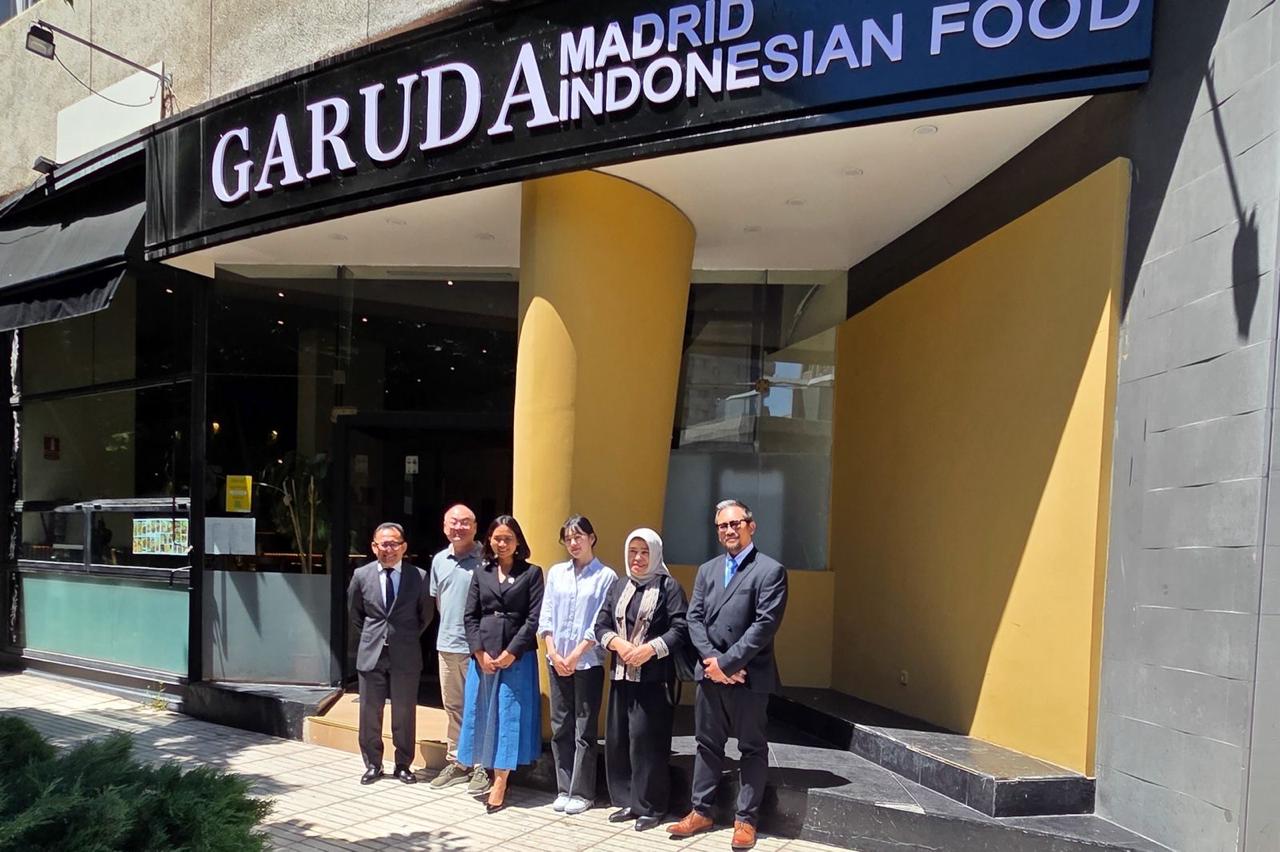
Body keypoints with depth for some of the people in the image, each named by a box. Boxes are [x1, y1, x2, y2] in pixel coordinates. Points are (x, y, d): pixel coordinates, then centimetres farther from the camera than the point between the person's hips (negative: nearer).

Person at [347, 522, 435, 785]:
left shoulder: (419, 576, -6)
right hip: (371, 654, 1)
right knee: (369, 713, 9)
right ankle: (372, 764, 25)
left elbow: (426, 614, 9)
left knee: (404, 714, 8)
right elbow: (354, 612, 15)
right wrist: (369, 636, 13)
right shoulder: (361, 575, -1)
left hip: (405, 655, -1)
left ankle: (403, 765, 22)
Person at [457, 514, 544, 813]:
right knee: (483, 712, 7)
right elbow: (470, 616, 5)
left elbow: (534, 618, -7)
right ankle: (486, 770, 21)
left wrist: (512, 652, -13)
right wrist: (480, 653, -6)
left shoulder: (532, 573, 0)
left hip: (517, 655, -3)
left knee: (509, 714, -1)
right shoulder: (481, 573, 9)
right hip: (482, 655, 3)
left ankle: (500, 783, 6)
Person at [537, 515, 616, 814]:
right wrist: (554, 654, -3)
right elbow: (546, 617, 7)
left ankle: (581, 792, 12)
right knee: (560, 728, 9)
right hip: (557, 661, 4)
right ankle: (564, 789, 19)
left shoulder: (606, 576, -5)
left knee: (584, 730, 2)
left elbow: (600, 624, -8)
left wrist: (575, 656, -10)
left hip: (588, 662, -4)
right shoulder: (556, 573, 9)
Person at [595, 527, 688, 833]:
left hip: (653, 677, -5)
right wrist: (618, 643, -9)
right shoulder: (618, 585, 13)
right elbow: (601, 625, 10)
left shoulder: (668, 586, -3)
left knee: (646, 739, -4)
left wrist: (649, 649, -19)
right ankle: (627, 801, 21)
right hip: (621, 675, 5)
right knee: (617, 738, 8)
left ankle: (650, 807, 10)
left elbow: (681, 630, -10)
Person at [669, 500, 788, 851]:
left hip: (749, 676, -5)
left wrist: (727, 662, -17)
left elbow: (765, 624, -15)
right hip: (709, 672, 5)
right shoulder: (706, 570, 12)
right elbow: (694, 618, 5)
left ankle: (745, 819, 19)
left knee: (752, 748, 7)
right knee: (707, 744, 14)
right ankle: (701, 811, 26)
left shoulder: (770, 570, -6)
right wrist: (711, 660, -10)